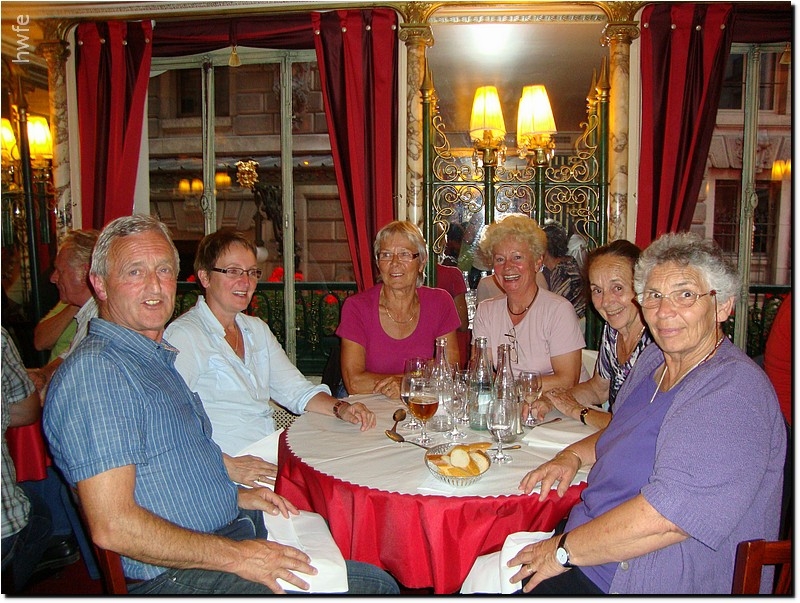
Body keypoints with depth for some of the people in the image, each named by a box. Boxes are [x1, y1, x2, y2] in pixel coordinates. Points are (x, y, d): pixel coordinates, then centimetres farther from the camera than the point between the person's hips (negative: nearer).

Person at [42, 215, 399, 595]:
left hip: (236, 533, 9)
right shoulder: (94, 371, -18)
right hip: (176, 577, -9)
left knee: (379, 581, 7)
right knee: (373, 584, -13)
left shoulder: (158, 358, 14)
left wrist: (233, 497, 10)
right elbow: (112, 527, -24)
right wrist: (235, 556, -19)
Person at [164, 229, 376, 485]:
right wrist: (227, 464, -32)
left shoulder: (257, 329, 17)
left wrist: (340, 408, -1)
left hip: (273, 462, 8)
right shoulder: (183, 335, -10)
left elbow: (295, 389, 16)